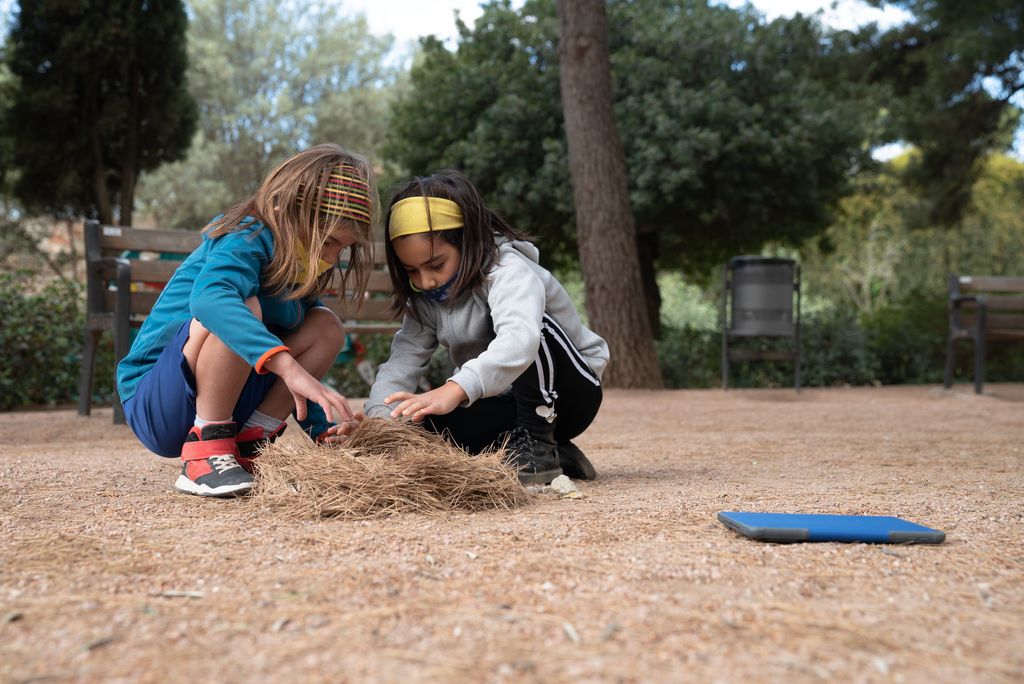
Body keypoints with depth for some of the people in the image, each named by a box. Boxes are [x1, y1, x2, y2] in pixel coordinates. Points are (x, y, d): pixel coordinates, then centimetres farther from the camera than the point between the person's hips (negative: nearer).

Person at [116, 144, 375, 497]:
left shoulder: (301, 269, 7)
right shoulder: (249, 238, -17)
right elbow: (208, 296, -42)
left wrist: (325, 430, -3)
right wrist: (286, 364, -51)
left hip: (223, 409, 8)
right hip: (154, 406, -8)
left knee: (326, 327, -1)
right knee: (241, 308, -32)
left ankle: (249, 447, -5)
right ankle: (204, 454, -22)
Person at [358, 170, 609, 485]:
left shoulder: (509, 270, -26)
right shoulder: (426, 299, -1)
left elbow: (519, 340, -47)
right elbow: (403, 359, -12)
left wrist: (454, 390, -62)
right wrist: (379, 414, -34)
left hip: (573, 392, -6)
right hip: (507, 402, 7)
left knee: (533, 321, -34)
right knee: (420, 425, -19)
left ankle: (537, 445, -20)